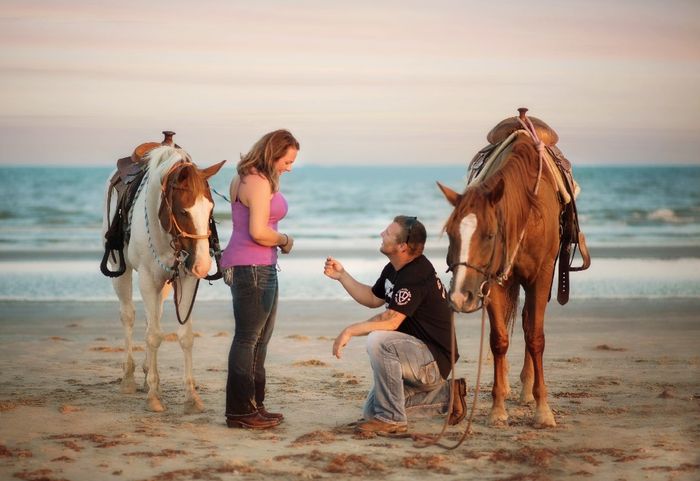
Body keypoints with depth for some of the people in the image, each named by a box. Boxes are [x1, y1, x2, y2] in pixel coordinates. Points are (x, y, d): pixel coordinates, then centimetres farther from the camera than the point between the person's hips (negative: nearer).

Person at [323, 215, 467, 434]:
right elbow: (373, 298, 22)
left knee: (378, 340, -33)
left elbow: (391, 320, -31)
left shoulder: (417, 275, -25)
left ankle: (392, 419, -22)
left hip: (435, 359, -10)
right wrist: (341, 275, 13)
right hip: (421, 357, 10)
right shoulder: (394, 269, 7)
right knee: (372, 410, 14)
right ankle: (445, 394, 19)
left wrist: (350, 330, -24)